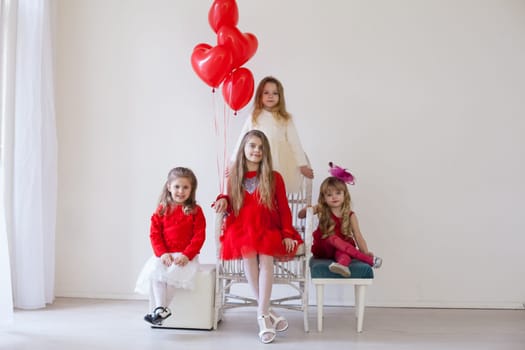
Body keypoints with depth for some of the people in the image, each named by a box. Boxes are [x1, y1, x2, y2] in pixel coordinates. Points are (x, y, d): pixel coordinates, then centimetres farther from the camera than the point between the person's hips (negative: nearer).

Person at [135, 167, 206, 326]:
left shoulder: (195, 211, 0)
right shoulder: (162, 209, 7)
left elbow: (199, 236, -6)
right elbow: (154, 234, 3)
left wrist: (187, 255, -17)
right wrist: (162, 253, -12)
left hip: (186, 255, -3)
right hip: (164, 254, 3)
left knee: (172, 273, -28)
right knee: (153, 271, -25)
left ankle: (158, 310, -13)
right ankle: (161, 308, -20)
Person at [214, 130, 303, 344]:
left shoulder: (274, 177, 5)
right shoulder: (234, 178, 11)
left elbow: (283, 208, 4)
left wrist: (287, 234, -5)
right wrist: (224, 200, -4)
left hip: (268, 229, -1)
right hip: (241, 229, 1)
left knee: (266, 256, -31)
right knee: (248, 253, -30)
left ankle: (262, 315, -24)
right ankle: (267, 312, -20)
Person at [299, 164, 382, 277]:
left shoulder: (350, 215, -2)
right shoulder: (321, 210, -1)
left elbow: (358, 236, -10)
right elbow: (300, 215, 2)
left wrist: (366, 252, -26)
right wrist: (307, 210, -21)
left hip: (341, 248, 0)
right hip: (323, 249, 0)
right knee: (333, 238, -30)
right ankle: (369, 260, -32)